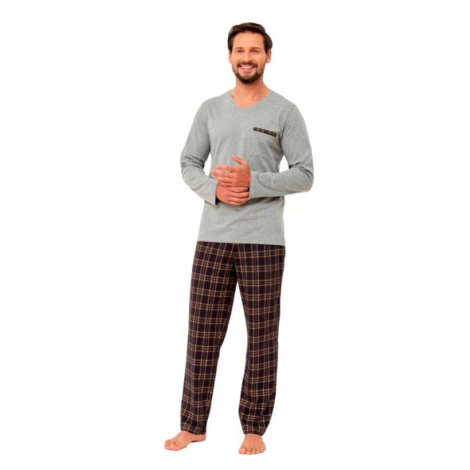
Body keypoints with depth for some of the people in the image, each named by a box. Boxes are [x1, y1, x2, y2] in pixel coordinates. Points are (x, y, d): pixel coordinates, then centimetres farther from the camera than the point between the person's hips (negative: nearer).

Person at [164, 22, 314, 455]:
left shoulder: (285, 112, 1)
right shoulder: (210, 109, 12)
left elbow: (305, 175, -2)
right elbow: (189, 164, 13)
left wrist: (253, 182, -15)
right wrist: (214, 189, -7)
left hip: (263, 241, -3)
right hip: (213, 238, 3)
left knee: (261, 336, 3)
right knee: (202, 332, 6)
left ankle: (255, 428, 15)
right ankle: (194, 425, 18)